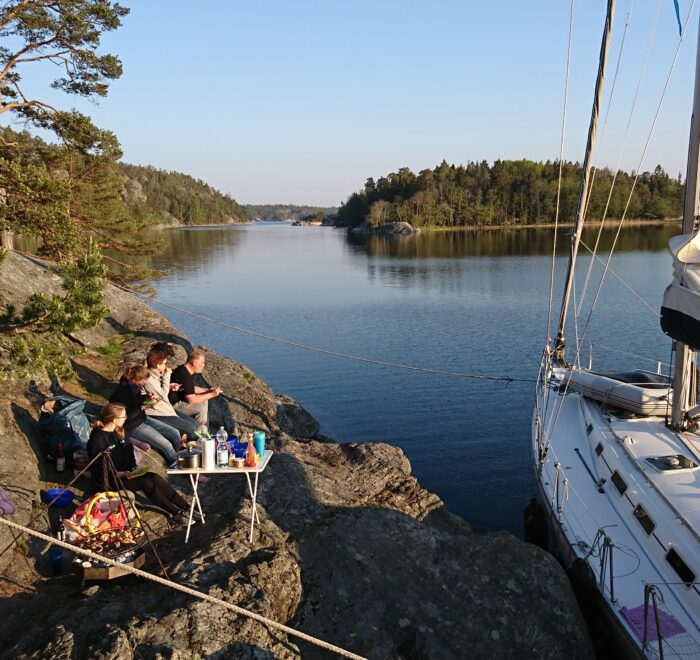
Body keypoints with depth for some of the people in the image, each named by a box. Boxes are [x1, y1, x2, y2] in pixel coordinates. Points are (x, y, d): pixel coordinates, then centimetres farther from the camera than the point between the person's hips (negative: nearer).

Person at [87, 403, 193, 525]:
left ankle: (186, 507, -20)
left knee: (155, 477, -17)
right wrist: (123, 474, -28)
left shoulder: (119, 431, 5)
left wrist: (133, 467, -1)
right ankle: (176, 513, -21)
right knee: (145, 483, -26)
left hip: (127, 472, 7)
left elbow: (129, 449, 16)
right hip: (108, 479, -7)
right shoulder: (97, 439, -19)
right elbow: (100, 470, -19)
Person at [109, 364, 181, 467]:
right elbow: (126, 417, -24)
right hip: (133, 426, -9)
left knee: (175, 433, 3)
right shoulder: (122, 392, -26)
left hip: (143, 418, 9)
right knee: (166, 445, -15)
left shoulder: (134, 386, -3)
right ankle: (177, 465, 8)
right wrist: (142, 407, -28)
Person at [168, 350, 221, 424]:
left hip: (180, 398, 11)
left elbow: (192, 388, 18)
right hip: (174, 403, -11)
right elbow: (191, 399, -27)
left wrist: (208, 390, 6)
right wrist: (211, 394, -19)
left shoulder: (187, 370, 3)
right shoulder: (185, 376, -28)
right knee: (202, 407, -17)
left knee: (204, 401, 14)